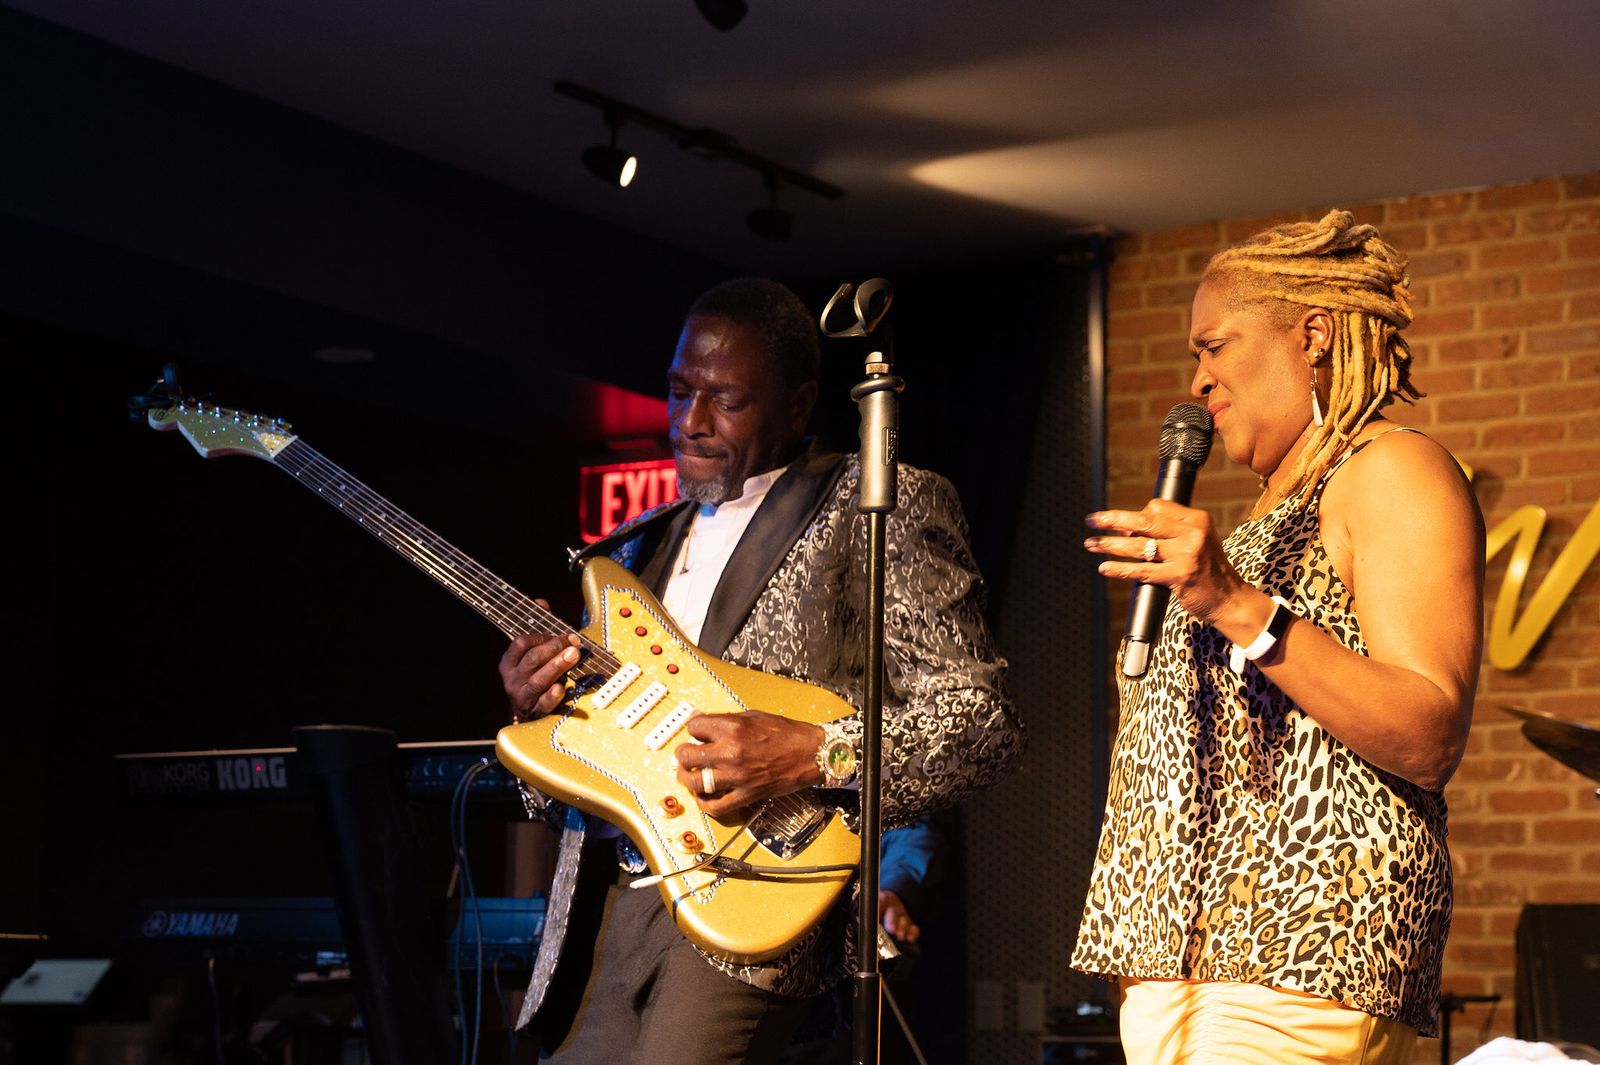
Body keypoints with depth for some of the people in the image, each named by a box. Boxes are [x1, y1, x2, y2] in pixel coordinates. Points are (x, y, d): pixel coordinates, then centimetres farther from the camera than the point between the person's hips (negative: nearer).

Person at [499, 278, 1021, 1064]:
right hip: (602, 904, 7)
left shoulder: (883, 508, 0)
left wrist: (813, 756, -21)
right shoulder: (639, 546, 21)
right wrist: (538, 716, 1)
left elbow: (982, 727, -8)